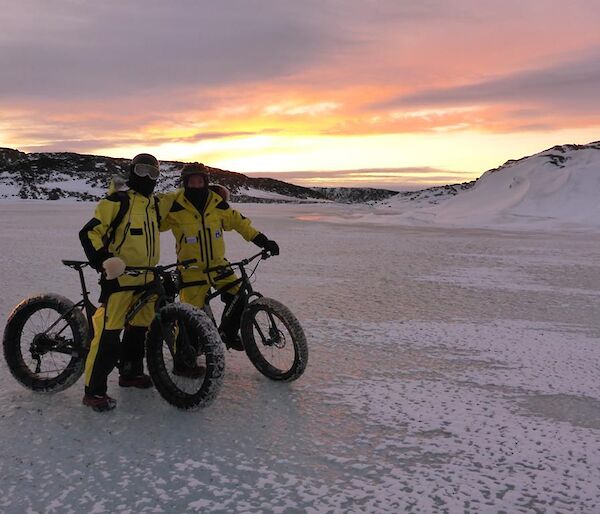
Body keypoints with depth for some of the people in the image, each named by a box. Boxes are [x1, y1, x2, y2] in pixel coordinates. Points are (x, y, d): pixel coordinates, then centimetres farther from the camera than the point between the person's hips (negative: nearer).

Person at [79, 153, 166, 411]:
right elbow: (90, 232, -12)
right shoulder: (117, 201, -9)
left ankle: (131, 372, 33)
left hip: (145, 278, 8)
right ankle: (94, 390, -4)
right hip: (119, 277, -8)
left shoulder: (155, 204, 13)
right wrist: (102, 260, -24)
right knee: (108, 331, -10)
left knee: (139, 326, 16)